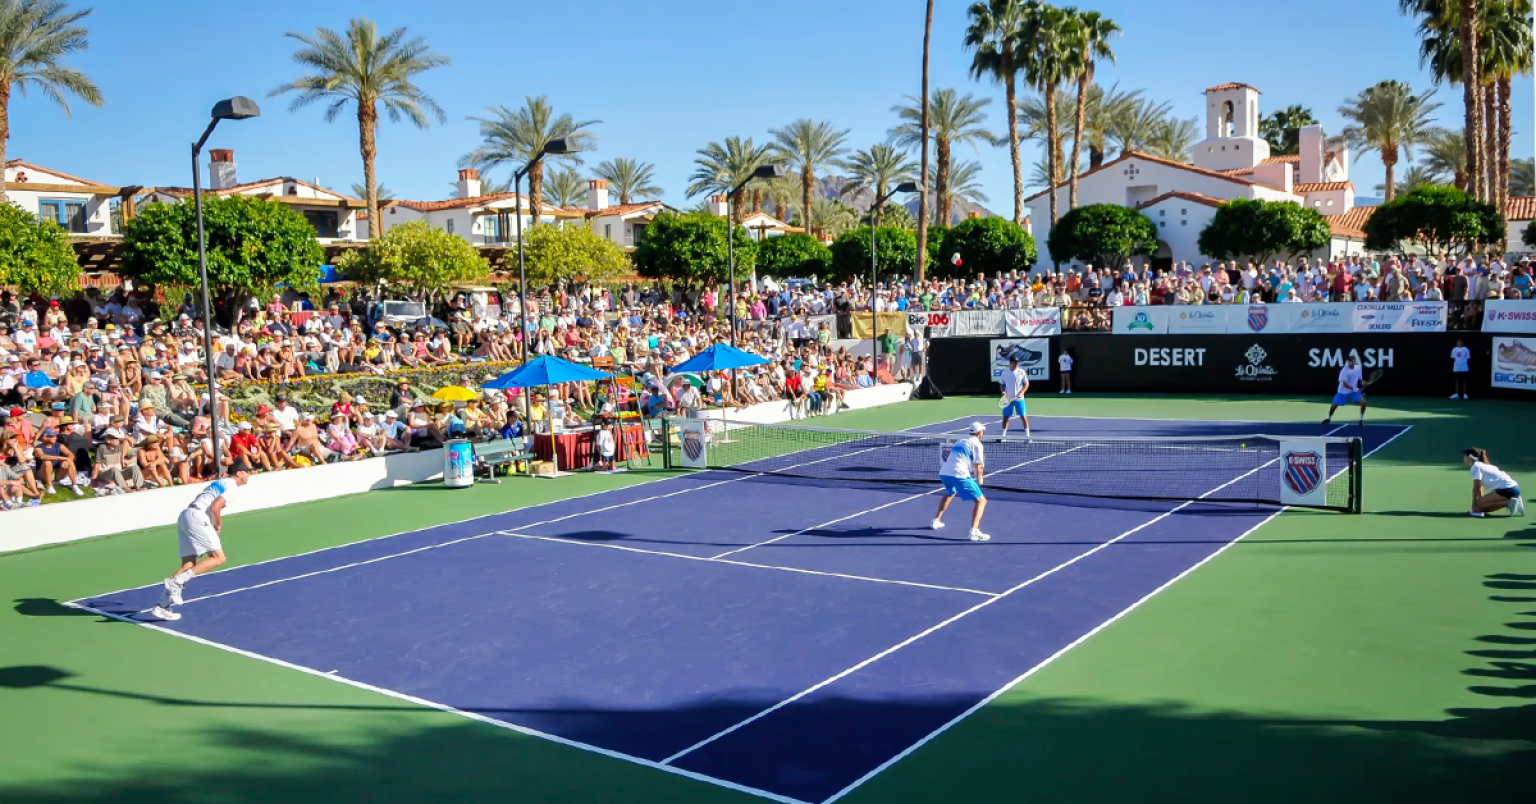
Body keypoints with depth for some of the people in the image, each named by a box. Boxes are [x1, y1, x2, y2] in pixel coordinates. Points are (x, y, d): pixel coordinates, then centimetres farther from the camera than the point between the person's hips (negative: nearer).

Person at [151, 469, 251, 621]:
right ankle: (176, 581, -18)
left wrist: (214, 524, 15)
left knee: (189, 565, 7)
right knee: (218, 558, -9)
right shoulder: (231, 486, -4)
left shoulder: (221, 482, 25)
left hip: (185, 517, 9)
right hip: (196, 517, -9)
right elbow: (215, 507, -15)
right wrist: (219, 525, 1)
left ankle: (161, 606, 3)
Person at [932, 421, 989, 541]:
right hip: (959, 475, -8)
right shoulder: (977, 444, 2)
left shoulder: (960, 441, 24)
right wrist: (979, 478, 16)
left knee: (950, 494, 39)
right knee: (981, 501, -3)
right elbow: (978, 466, -3)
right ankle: (974, 532, -18)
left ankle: (936, 520, 44)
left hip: (944, 473, 8)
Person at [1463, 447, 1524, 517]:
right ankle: (1510, 501, 8)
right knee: (1481, 504, 16)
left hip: (1507, 489, -9)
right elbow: (1480, 488, 22)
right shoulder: (1482, 466, 22)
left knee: (1479, 505, -10)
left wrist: (1474, 506, -8)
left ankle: (1509, 502, -15)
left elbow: (1476, 488, -10)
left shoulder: (1476, 467, -7)